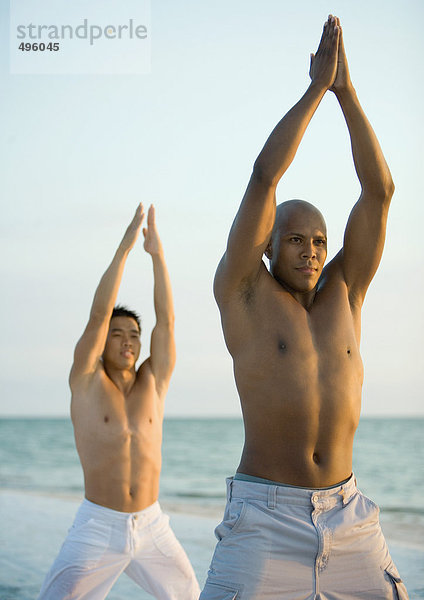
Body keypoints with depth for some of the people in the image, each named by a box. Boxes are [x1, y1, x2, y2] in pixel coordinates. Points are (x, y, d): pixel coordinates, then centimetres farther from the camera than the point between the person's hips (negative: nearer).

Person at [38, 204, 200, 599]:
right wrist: (124, 248, -12)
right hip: (97, 527, -3)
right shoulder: (87, 381, 0)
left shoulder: (153, 382, 7)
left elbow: (166, 320, -2)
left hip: (151, 526, 3)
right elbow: (98, 315, -11)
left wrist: (157, 253, -6)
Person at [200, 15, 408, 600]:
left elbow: (380, 190, 4)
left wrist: (346, 90, 0)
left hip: (347, 519, 4)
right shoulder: (243, 290, 2)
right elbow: (264, 177, -8)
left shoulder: (343, 291, 11)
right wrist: (316, 88, -2)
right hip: (265, 518, -4)